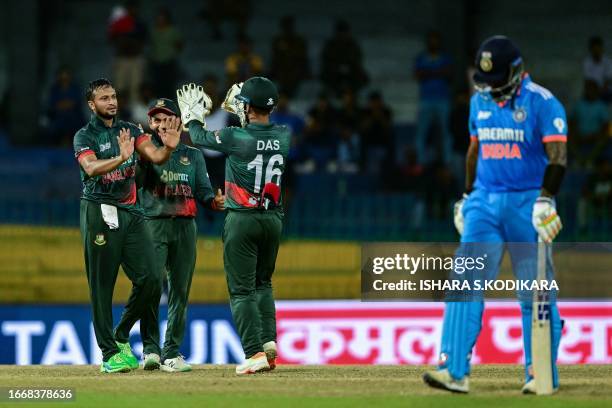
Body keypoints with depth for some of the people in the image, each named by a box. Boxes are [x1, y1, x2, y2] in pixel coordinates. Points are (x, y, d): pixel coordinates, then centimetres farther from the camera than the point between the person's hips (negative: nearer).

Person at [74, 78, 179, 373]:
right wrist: (121, 158, -38)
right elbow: (91, 168, -21)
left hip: (131, 212, 5)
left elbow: (155, 157, -1)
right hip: (100, 213, -5)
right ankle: (110, 353, -1)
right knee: (102, 284, -4)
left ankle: (121, 336, 16)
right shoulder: (84, 136, -2)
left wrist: (168, 149, -23)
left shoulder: (130, 131, 14)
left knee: (150, 279, -3)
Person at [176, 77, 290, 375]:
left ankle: (255, 352, -12)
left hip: (242, 220, -5)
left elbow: (199, 138, 4)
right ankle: (269, 342, 4)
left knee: (241, 289, -2)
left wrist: (193, 115, 23)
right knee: (263, 283, 20)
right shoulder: (283, 136, -1)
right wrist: (239, 113, 34)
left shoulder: (235, 137, -15)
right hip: (273, 219, 5)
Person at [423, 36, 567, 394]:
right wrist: (467, 197, 21)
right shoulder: (480, 101, 10)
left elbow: (557, 157, -16)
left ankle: (542, 374, 7)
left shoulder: (542, 103, -9)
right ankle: (455, 371, -11)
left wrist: (546, 200, -27)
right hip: (484, 201, 5)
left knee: (535, 293, -2)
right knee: (466, 284, -7)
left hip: (527, 203, -5)